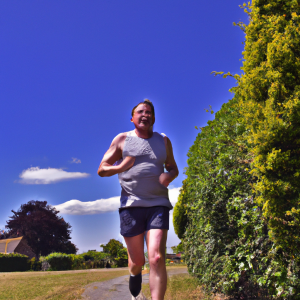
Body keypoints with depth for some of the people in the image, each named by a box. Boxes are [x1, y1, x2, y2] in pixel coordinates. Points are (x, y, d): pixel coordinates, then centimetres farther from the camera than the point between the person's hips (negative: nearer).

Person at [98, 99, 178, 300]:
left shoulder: (163, 141, 11)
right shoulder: (122, 139, 6)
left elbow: (173, 168, 20)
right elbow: (102, 170, 7)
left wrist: (169, 176, -4)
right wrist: (121, 167, -14)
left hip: (158, 204, 1)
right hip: (131, 206, 0)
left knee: (157, 259, -15)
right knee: (137, 260, 10)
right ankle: (135, 274, 46)